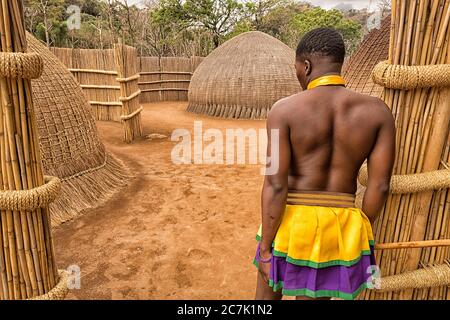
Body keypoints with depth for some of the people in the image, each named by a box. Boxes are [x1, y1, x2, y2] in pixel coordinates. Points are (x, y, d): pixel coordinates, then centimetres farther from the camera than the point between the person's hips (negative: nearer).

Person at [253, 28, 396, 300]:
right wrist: (362, 233, 12)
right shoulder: (377, 111, -5)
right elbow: (380, 185, -4)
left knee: (268, 291, 25)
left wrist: (265, 247, -8)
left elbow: (275, 185, -17)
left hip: (290, 223, -2)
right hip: (340, 226, 3)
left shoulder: (284, 109, -14)